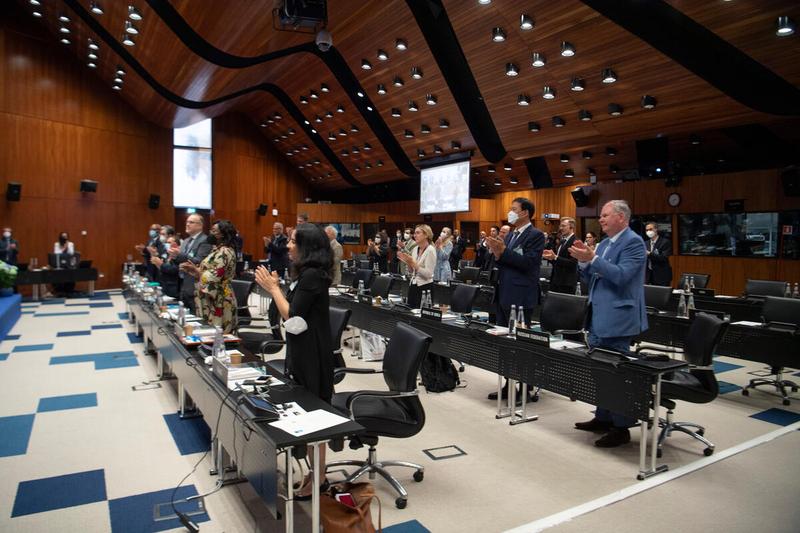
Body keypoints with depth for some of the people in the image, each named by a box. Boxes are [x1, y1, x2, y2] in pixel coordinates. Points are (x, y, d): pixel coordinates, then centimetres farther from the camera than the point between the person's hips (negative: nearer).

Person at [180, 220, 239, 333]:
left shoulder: (224, 252, -15)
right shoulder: (219, 250, 16)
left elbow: (214, 277, -21)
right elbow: (207, 271, 20)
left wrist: (195, 270, -7)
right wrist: (194, 269, 5)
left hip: (218, 302, -10)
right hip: (212, 300, 10)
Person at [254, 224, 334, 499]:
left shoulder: (312, 276, -19)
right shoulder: (306, 274, 10)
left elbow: (292, 317, -22)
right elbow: (292, 312, 11)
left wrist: (273, 287, -13)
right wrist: (275, 286, 5)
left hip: (312, 354, -10)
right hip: (302, 351, 10)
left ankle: (318, 478, 16)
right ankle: (316, 471, 29)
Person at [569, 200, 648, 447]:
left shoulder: (633, 242, -10)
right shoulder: (603, 244, 15)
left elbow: (621, 276, -22)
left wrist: (592, 258, -23)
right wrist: (583, 261, 0)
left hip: (617, 318, -9)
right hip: (598, 317, 9)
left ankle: (621, 427, 10)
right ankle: (603, 418, 29)